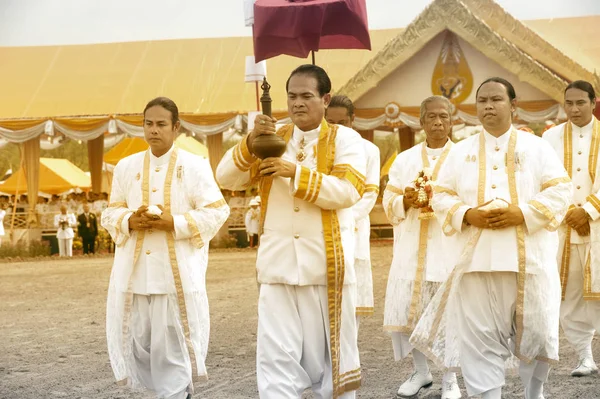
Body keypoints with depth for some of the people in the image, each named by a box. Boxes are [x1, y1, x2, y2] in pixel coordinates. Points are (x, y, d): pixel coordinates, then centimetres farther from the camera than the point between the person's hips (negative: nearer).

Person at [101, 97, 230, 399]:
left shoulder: (195, 166, -1)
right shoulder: (126, 167, 10)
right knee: (137, 343, 6)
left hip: (177, 274, -4)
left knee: (172, 347, -3)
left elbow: (216, 213, -5)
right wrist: (130, 221, -9)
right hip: (134, 273, 4)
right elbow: (111, 214, 13)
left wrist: (175, 223, -15)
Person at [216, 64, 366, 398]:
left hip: (326, 264, -3)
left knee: (331, 351, 7)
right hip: (277, 264, 3)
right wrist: (251, 142, -14)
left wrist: (296, 173, -22)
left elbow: (348, 191, -15)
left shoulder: (345, 139, 0)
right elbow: (226, 178, 2)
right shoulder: (271, 140, 11)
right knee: (277, 357, 1)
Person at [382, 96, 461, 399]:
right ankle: (420, 371, 19)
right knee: (407, 311, 1)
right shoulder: (404, 160, 12)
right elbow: (389, 203, 9)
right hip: (411, 248, 3)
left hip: (449, 247, -3)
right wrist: (406, 201, -12)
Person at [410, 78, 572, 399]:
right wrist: (468, 215, -11)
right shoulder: (461, 151, 10)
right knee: (479, 339, -1)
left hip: (528, 259, -1)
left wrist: (522, 213, -15)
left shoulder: (536, 147, 6)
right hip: (477, 260, 1)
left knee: (535, 334, 4)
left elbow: (560, 191, -1)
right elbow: (441, 196, 8)